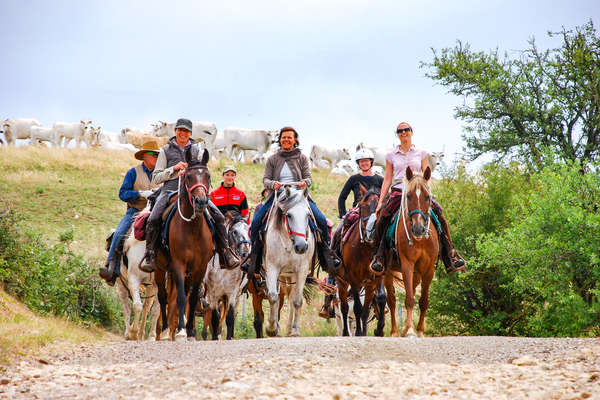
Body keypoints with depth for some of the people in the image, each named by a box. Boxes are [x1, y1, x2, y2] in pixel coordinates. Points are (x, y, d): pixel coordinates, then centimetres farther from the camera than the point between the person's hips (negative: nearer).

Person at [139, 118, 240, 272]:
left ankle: (225, 255, -5)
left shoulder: (197, 149, 16)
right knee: (153, 220, -27)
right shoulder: (166, 150, 12)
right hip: (169, 190, -1)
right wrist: (174, 169, -7)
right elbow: (155, 178, 8)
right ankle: (149, 256, -17)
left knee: (219, 217, -14)